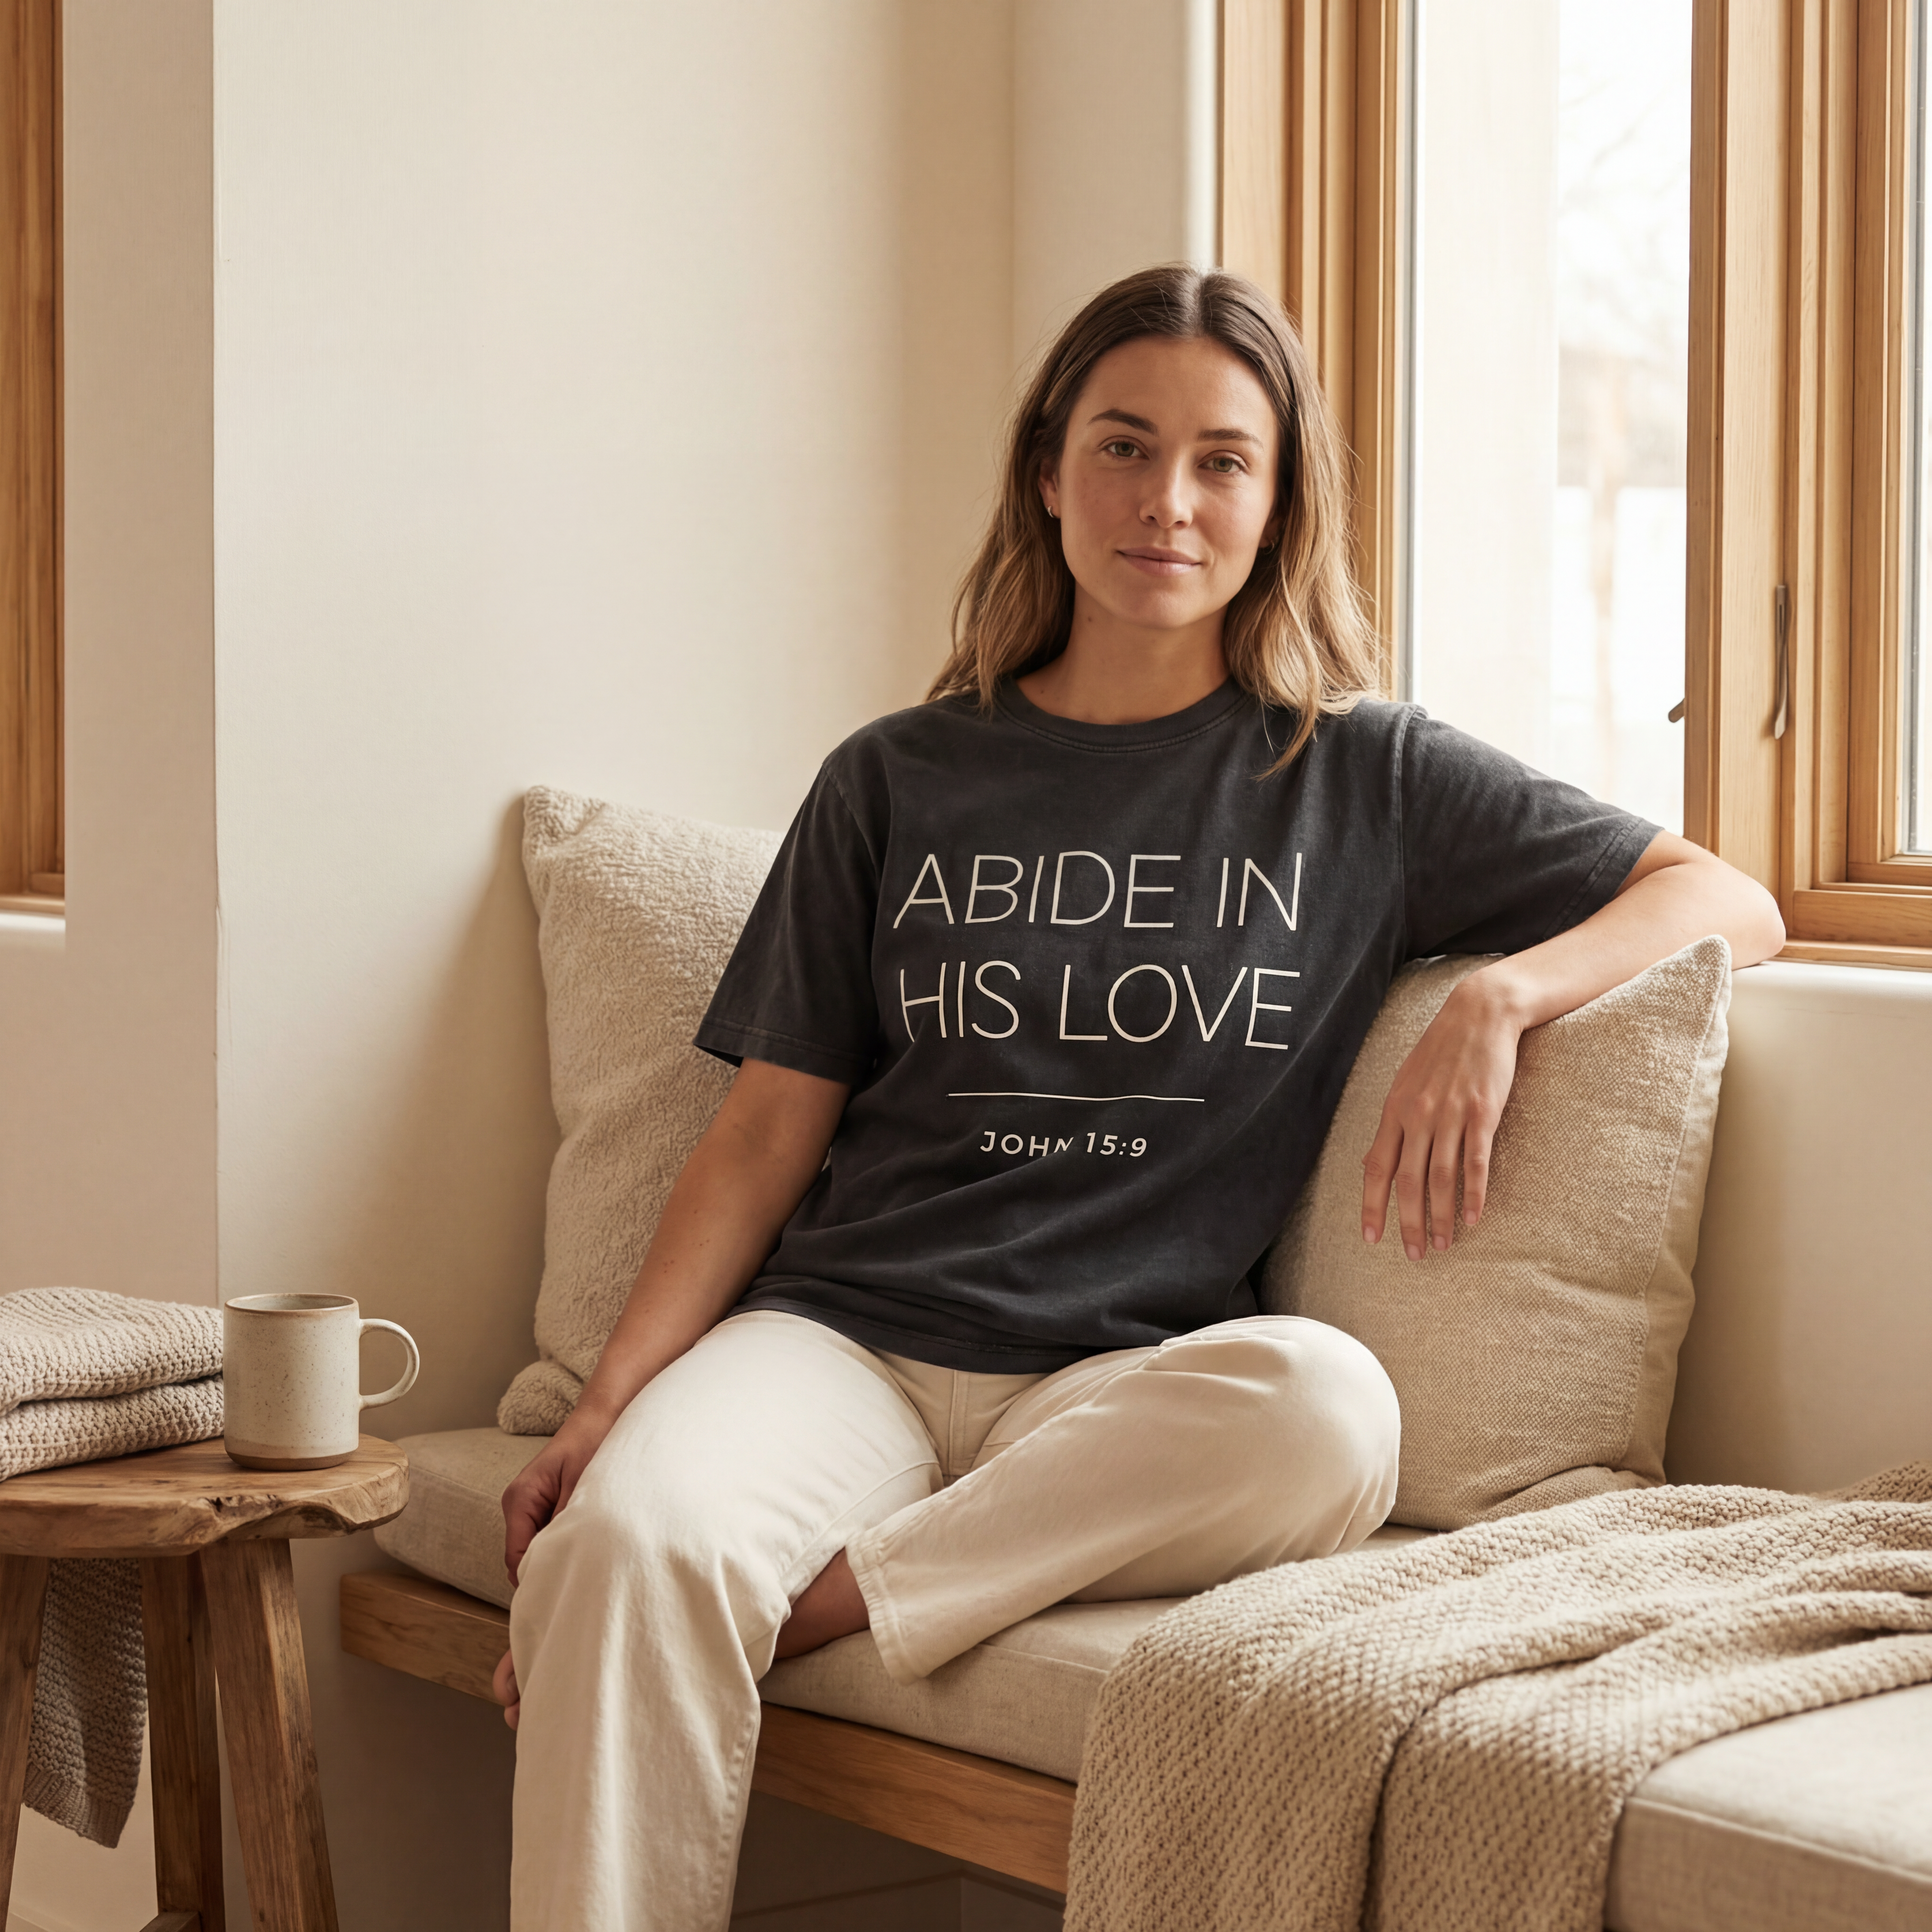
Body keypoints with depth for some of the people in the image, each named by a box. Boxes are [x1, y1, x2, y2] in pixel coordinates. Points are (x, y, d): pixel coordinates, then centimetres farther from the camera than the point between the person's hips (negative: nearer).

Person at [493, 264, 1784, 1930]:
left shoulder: (1365, 776, 13)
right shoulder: (898, 784, 16)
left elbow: (1731, 904, 14)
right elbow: (768, 1134, 13)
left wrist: (1497, 998, -6)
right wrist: (608, 1401, -2)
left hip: (1125, 1383, 0)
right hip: (842, 1335, 0)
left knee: (1328, 1407, -36)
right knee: (627, 1540, -33)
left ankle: (811, 1601, -27)